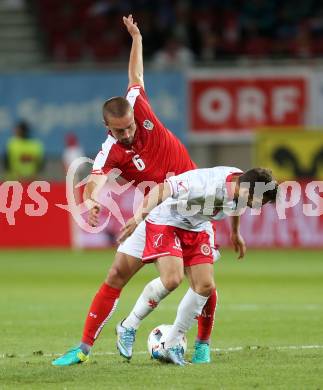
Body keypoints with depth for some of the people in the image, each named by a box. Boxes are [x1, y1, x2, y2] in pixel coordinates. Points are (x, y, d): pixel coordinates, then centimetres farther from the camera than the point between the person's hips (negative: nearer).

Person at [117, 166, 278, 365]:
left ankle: (171, 346, 8)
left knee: (204, 286, -3)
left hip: (196, 228, 8)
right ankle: (129, 327, -7)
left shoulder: (242, 184, -10)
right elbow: (161, 190, -34)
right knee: (172, 279, -26)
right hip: (165, 221, -8)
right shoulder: (208, 187, -37)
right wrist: (138, 218, -35)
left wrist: (236, 233, 30)